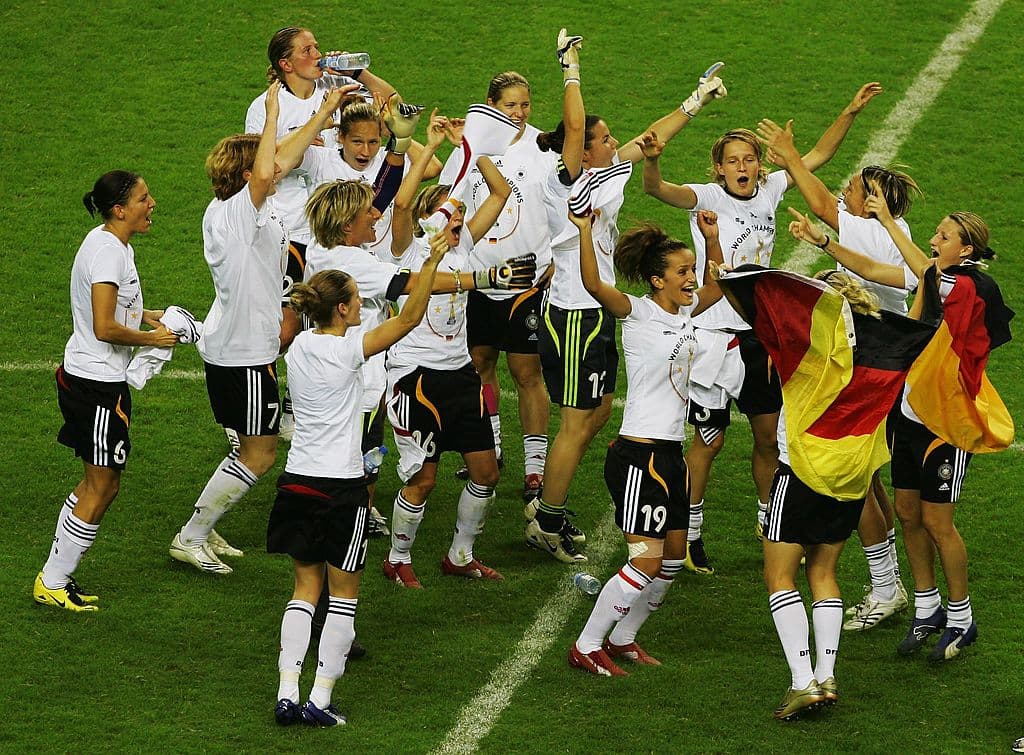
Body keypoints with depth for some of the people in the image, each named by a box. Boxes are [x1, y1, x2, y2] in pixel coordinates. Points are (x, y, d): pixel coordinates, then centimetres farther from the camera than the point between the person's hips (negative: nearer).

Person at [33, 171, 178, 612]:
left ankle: (56, 577, 22)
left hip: (86, 378, 10)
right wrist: (151, 338, -12)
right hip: (96, 383, -10)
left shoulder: (113, 244, 12)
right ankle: (53, 582, 7)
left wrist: (149, 317, 13)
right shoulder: (108, 252, -20)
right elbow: (104, 328, -25)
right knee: (101, 489, -1)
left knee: (98, 484, 16)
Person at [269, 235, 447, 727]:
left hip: (298, 482, 6)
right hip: (342, 487, -6)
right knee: (343, 595, 5)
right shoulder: (348, 348, -14)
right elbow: (409, 317, -13)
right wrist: (433, 259, -12)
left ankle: (287, 692, 1)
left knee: (305, 588, 12)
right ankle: (321, 699, 2)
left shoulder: (300, 346, 3)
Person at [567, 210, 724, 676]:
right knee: (647, 560, -12)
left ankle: (622, 638, 26)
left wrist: (712, 238, 19)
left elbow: (715, 287, 31)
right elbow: (594, 286, -28)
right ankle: (586, 647, -3)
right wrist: (584, 231, -39)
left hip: (670, 454, 9)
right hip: (638, 454, -9)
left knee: (673, 558, 12)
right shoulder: (638, 313, -11)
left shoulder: (683, 313, 11)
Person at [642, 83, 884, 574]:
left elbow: (818, 155, 12)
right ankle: (689, 533, 17)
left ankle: (769, 523, 29)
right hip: (715, 332, -5)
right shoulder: (708, 198, -13)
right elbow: (658, 189, -32)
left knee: (770, 434, 12)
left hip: (761, 332, 5)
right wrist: (651, 162, -53)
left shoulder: (769, 191, 2)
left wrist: (851, 112, 4)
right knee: (709, 438, 2)